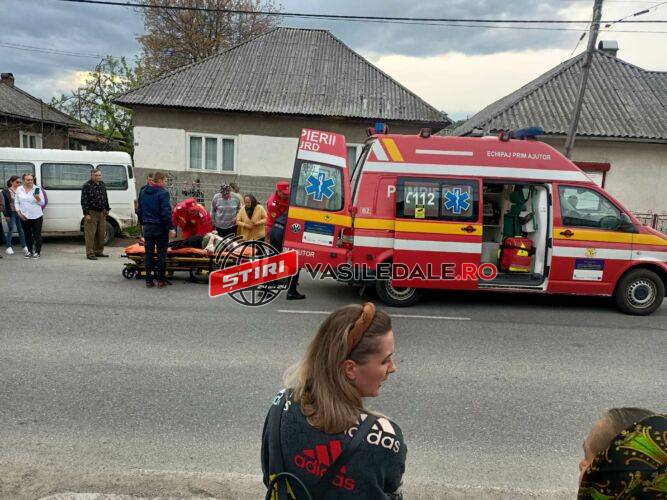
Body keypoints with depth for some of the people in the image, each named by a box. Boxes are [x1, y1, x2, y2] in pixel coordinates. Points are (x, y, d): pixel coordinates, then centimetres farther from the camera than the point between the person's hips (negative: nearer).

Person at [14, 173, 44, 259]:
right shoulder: (19, 189, 4)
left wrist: (38, 198, -24)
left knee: (37, 234, 0)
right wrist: (19, 213, -2)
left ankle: (37, 252, 8)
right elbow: (16, 202, 9)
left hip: (36, 216, -3)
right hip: (24, 217, 3)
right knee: (27, 235, 12)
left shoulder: (37, 189, -4)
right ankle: (29, 251, 23)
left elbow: (42, 203, -3)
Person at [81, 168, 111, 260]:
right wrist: (86, 213, -17)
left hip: (102, 213, 7)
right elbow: (84, 201, -12)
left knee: (101, 233, 11)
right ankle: (90, 253, -1)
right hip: (91, 213, -7)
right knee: (90, 234, -5)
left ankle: (99, 251, 22)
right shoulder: (86, 186, -9)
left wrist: (107, 209, 19)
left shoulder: (102, 185, 12)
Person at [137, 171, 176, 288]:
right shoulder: (162, 193, -13)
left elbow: (140, 211, 18)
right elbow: (166, 212, -18)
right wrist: (171, 228, -15)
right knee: (161, 254, 2)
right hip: (160, 228, -6)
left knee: (148, 253, 9)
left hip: (147, 227, 6)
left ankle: (149, 280, 11)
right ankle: (161, 280, 4)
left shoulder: (143, 193, 10)